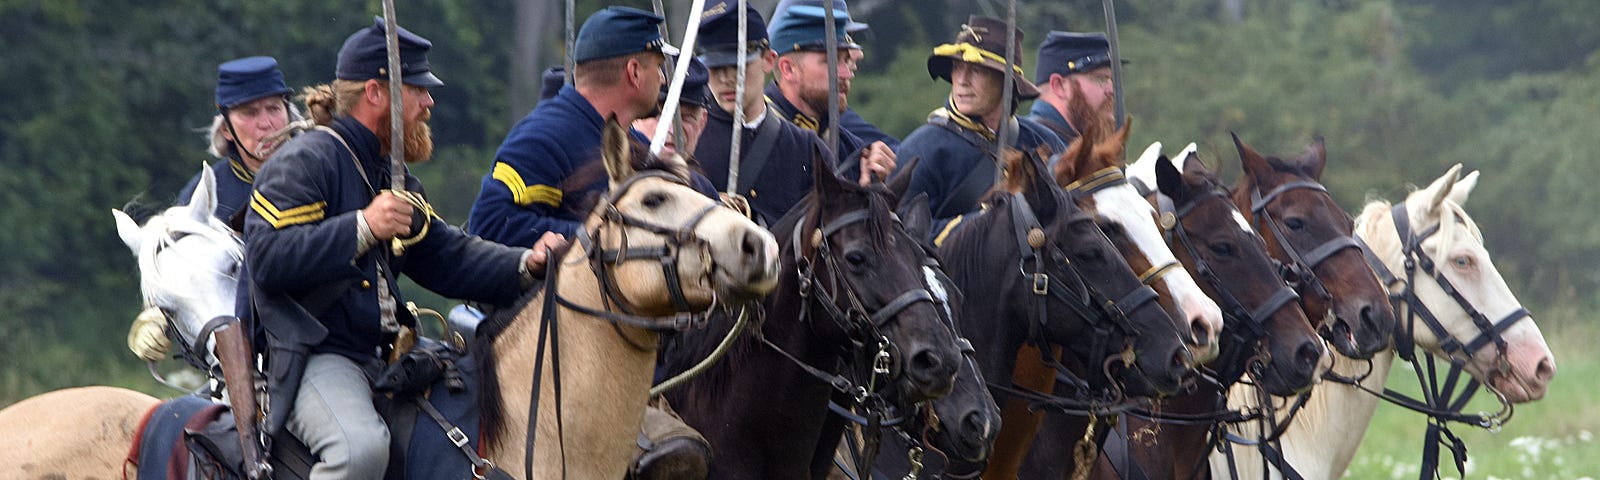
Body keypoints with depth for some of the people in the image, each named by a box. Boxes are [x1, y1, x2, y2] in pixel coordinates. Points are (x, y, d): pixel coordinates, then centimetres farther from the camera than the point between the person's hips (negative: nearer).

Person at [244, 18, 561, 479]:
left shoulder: (391, 176, 21)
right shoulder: (305, 163, -9)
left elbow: (445, 257, 18)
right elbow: (266, 258, -21)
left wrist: (525, 265, 0)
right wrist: (363, 228, -25)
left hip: (388, 354, 10)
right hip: (315, 358, -10)